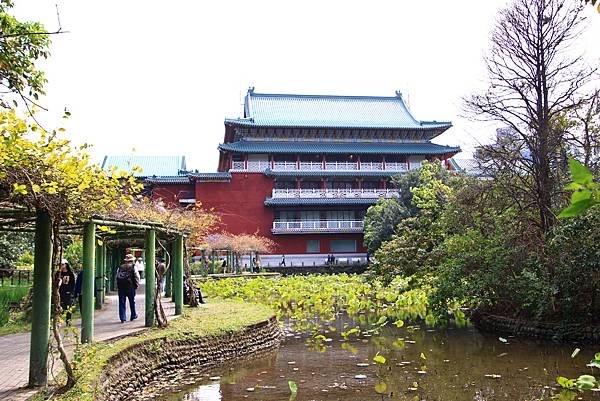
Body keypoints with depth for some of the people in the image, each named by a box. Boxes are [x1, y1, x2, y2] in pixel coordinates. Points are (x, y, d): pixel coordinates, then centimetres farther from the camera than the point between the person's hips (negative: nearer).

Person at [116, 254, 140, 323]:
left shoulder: (120, 268, 7)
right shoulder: (133, 267, -4)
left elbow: (117, 277, 7)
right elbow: (137, 277, -6)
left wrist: (118, 286, 14)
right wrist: (137, 285, 6)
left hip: (121, 287, 2)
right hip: (130, 287, -2)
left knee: (122, 303, 5)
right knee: (132, 302, 14)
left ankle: (123, 318, 2)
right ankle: (133, 315, 24)